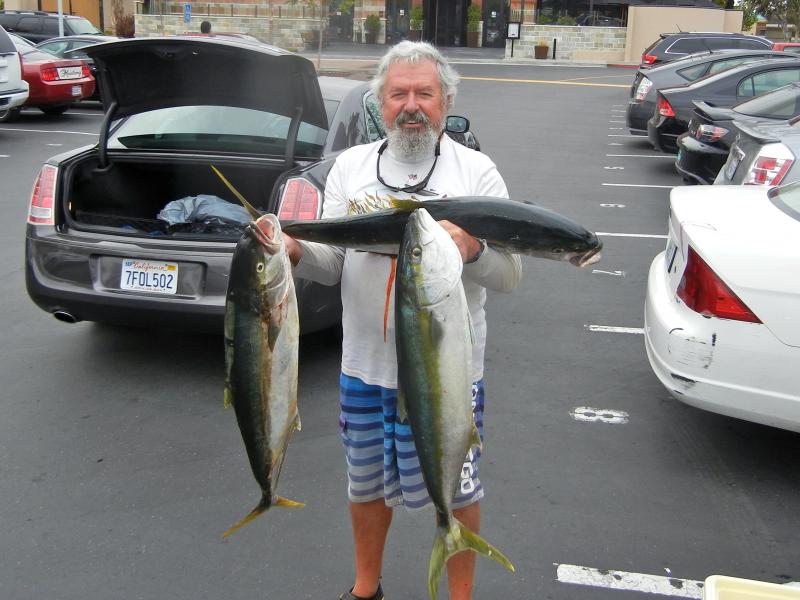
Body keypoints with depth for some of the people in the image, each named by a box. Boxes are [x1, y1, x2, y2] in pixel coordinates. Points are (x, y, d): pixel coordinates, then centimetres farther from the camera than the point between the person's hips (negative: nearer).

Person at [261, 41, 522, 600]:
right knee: (367, 482, 19)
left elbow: (510, 274, -9)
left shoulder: (477, 171, -4)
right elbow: (332, 264, 5)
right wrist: (298, 253, -16)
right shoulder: (350, 166, 6)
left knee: (456, 488, 11)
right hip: (365, 365, 3)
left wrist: (474, 250, -30)